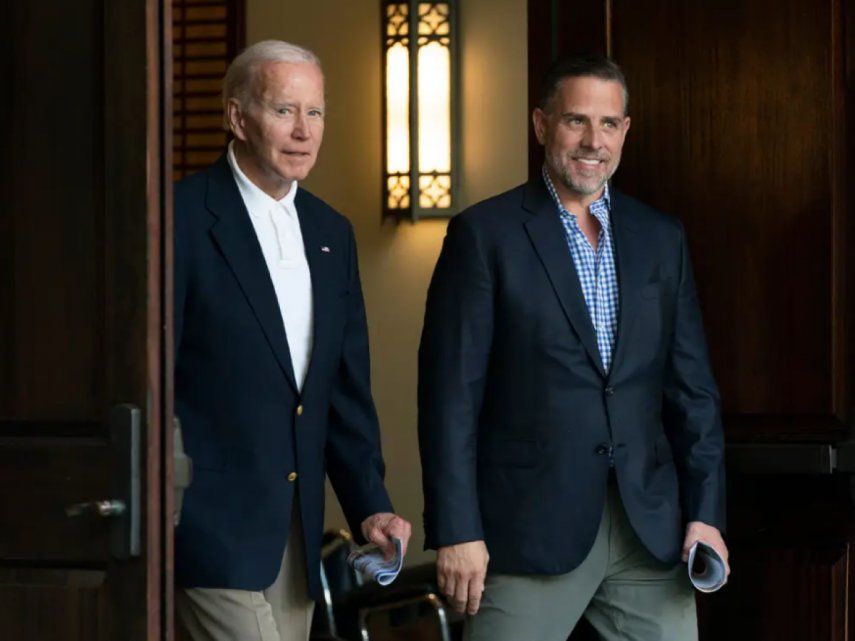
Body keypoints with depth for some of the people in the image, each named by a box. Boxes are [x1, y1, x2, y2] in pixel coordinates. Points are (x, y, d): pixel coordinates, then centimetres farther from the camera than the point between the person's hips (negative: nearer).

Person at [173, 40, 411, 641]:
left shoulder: (332, 232, 13)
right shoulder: (180, 219, -9)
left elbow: (347, 387, 14)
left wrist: (370, 505, 6)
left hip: (297, 528, 7)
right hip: (213, 523, -7)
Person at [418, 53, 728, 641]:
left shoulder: (662, 239, 11)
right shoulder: (484, 234, -2)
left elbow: (692, 387, 11)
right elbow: (451, 391, -6)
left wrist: (706, 512, 3)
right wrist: (456, 530, -11)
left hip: (651, 527, 4)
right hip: (530, 527, -4)